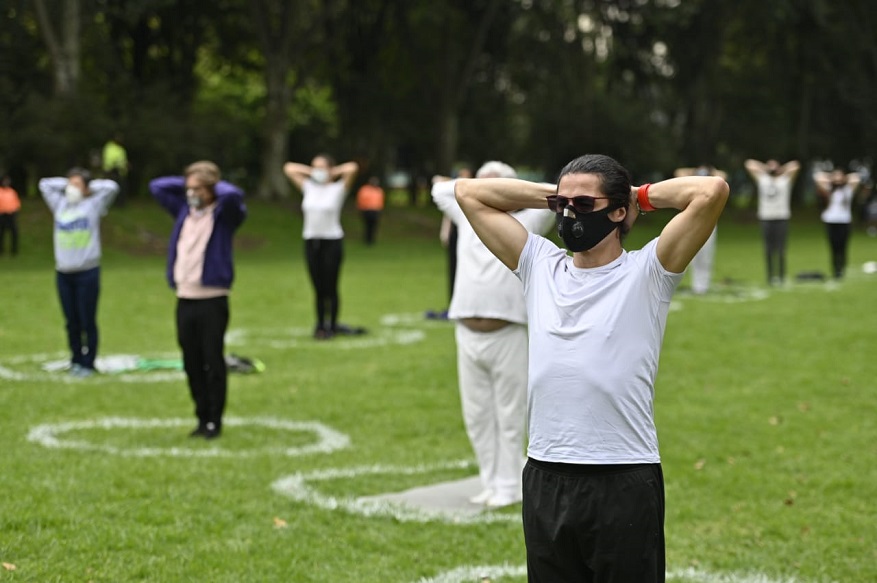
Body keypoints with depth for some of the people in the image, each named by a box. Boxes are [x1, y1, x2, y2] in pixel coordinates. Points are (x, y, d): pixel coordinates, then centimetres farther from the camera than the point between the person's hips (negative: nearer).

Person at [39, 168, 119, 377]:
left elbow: (111, 187, -7)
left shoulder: (93, 204, 2)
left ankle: (88, 364, 6)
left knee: (87, 322, -1)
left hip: (87, 272, -4)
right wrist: (67, 184, 14)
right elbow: (44, 184, 20)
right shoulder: (60, 204, 13)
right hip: (63, 272, 4)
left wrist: (90, 186, 5)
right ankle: (76, 361, 18)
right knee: (71, 322, 8)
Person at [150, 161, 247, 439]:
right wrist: (187, 182, 13)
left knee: (213, 363, -1)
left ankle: (214, 421, 7)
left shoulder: (224, 214, -3)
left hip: (212, 300, -6)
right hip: (184, 299, 6)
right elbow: (157, 186, 22)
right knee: (192, 364, 10)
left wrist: (215, 184, -5)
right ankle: (202, 418, 19)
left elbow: (233, 195, -25)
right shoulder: (184, 211, 14)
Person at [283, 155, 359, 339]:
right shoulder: (308, 188, 11)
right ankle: (320, 324, 11)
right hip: (311, 240, 4)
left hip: (332, 241, -4)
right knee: (318, 288, 5)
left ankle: (332, 326, 6)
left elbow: (352, 168, -14)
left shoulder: (338, 189, 0)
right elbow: (288, 168, 17)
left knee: (330, 287, -2)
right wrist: (311, 172, 10)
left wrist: (334, 172, -1)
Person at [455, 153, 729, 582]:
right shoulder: (539, 265, 11)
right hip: (546, 482, 5)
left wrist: (643, 196, 1)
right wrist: (552, 196, 12)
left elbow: (712, 191, -14)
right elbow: (468, 192, 16)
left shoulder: (646, 273, -2)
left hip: (624, 483, -4)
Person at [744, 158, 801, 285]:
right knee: (769, 250, 2)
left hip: (782, 218, -2)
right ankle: (771, 276, 7)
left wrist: (781, 169, 13)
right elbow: (749, 164, 13)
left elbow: (795, 166, 2)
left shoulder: (785, 180, 10)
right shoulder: (762, 179, 13)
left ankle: (781, 276, 1)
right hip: (766, 218, 2)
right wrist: (765, 168, 16)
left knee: (780, 249, -4)